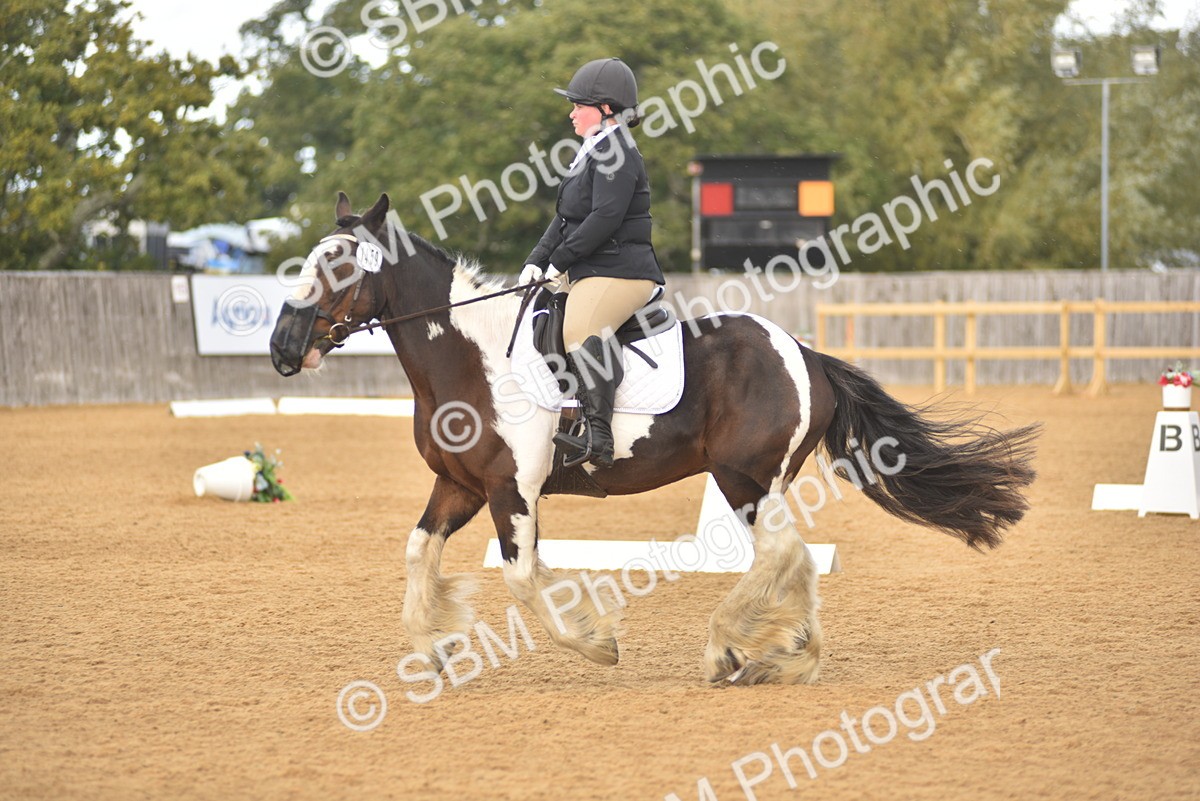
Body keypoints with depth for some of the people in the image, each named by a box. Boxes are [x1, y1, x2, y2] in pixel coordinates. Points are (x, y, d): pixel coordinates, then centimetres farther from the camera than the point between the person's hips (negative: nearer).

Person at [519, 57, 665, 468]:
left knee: (580, 330, -34)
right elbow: (565, 218, 22)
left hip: (618, 272, -12)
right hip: (589, 274, 12)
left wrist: (559, 260, -15)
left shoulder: (614, 152, -11)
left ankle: (598, 437, -42)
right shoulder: (593, 153, 22)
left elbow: (605, 218, -22)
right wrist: (537, 261, 8)